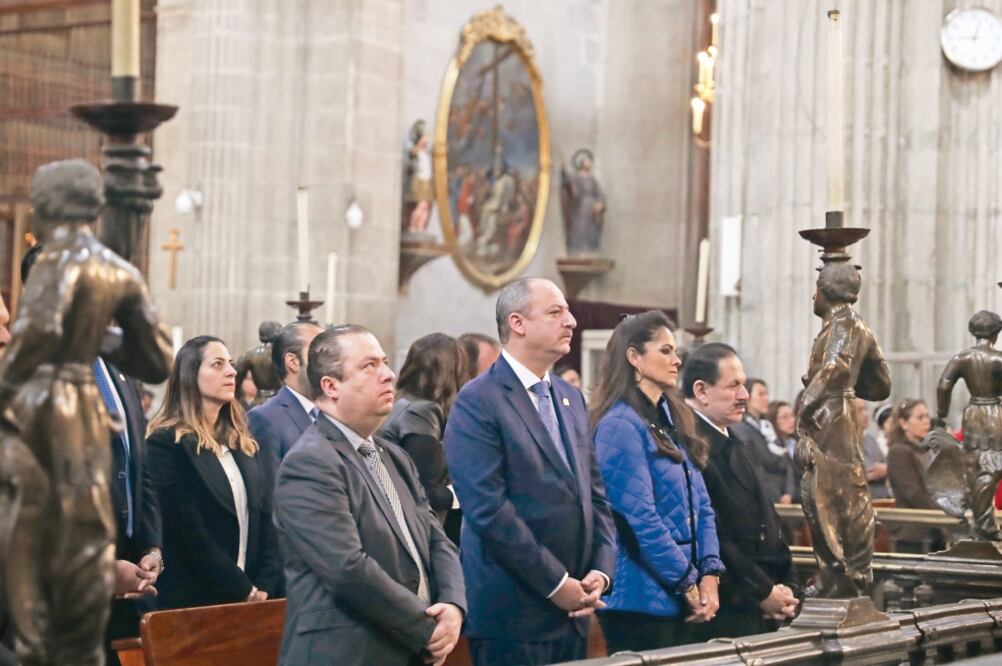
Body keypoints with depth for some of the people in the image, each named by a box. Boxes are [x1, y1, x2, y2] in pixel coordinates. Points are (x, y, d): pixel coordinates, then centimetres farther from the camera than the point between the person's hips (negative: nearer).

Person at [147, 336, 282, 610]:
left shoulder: (246, 445, 14)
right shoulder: (165, 443, -8)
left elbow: (265, 519, 9)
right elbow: (188, 533, -15)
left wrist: (265, 586, -5)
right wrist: (244, 591, -14)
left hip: (250, 599, 6)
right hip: (193, 600, -6)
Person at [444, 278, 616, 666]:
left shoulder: (571, 399, 15)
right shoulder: (477, 402, -9)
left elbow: (595, 497, 15)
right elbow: (489, 510, -17)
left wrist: (600, 571, -1)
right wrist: (556, 583, -15)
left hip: (573, 612, 7)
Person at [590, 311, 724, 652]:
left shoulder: (675, 420, 14)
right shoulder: (620, 425, -12)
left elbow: (701, 504, 12)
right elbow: (641, 518, -18)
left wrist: (709, 573, -1)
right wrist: (689, 583, -13)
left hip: (678, 598, 8)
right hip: (642, 598, -8)